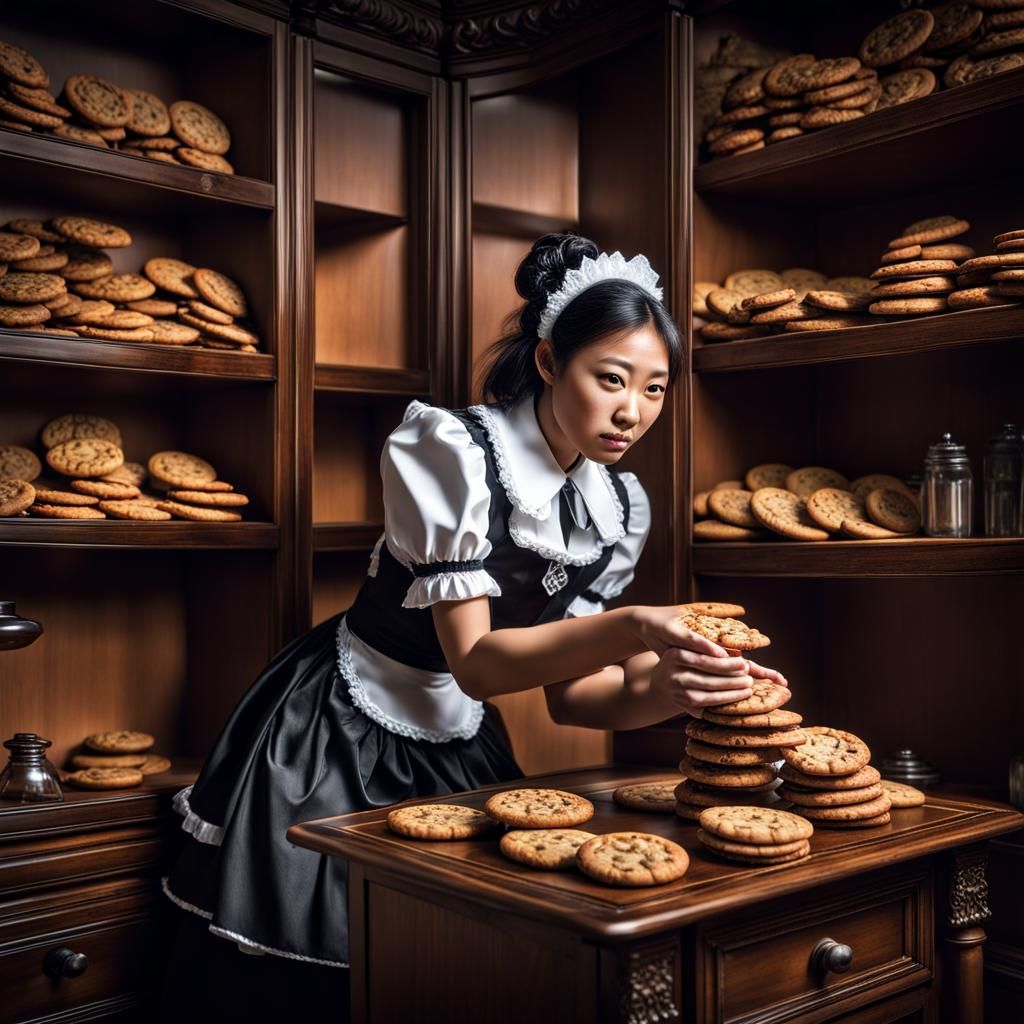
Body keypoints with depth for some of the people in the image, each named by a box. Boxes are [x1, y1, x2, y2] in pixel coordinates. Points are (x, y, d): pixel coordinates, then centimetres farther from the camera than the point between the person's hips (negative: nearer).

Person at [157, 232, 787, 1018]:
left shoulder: (621, 508, -5)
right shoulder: (454, 449, -23)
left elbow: (569, 693, -5)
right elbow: (475, 661, -26)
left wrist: (659, 691, -25)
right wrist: (629, 629, -39)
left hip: (461, 751, 6)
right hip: (339, 745, -5)